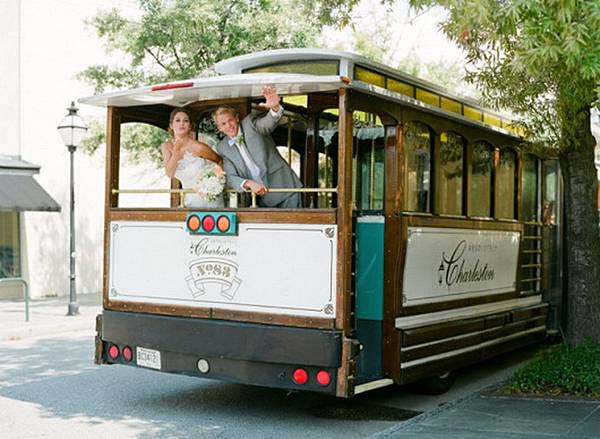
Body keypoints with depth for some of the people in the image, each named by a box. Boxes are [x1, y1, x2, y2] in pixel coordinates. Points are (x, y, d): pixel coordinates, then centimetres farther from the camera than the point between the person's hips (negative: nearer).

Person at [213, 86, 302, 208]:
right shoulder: (222, 148, 4)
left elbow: (268, 122, -25)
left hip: (285, 188, -2)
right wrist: (249, 184, -24)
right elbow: (231, 178, -3)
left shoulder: (250, 123, -4)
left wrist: (275, 107, -49)